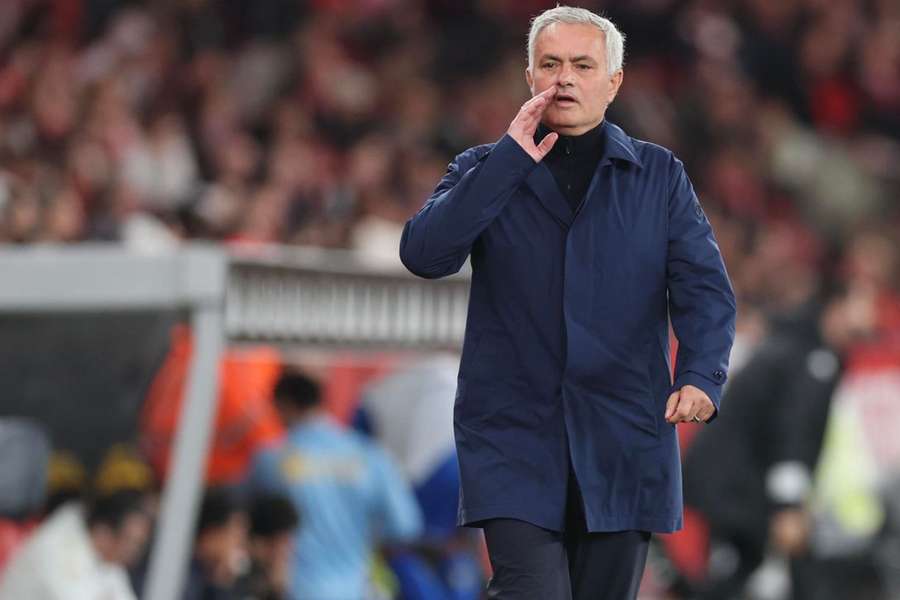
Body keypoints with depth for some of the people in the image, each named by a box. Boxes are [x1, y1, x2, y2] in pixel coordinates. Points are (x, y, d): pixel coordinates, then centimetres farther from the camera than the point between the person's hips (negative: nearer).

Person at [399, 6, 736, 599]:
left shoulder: (660, 176, 10)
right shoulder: (485, 170, 9)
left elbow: (704, 285, 0)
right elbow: (424, 254, -8)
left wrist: (701, 375, -19)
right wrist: (512, 160, -11)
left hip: (624, 441, 1)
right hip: (514, 434, -1)